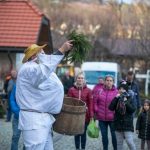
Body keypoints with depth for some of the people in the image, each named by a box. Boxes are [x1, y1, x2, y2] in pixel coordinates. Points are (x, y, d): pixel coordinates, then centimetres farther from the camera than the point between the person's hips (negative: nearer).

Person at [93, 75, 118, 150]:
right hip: (102, 118, 3)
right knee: (104, 135, 13)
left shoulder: (116, 92, -7)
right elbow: (95, 101, 8)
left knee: (114, 135, 2)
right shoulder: (99, 90, 3)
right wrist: (96, 110, -2)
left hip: (112, 118, -3)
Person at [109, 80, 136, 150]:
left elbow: (132, 110, -9)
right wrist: (116, 98, -14)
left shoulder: (129, 99, 0)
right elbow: (111, 108, -7)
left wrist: (126, 102, -19)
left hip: (128, 124, -3)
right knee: (119, 142, 10)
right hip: (118, 123, 3)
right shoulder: (117, 99, 6)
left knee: (130, 141, -11)